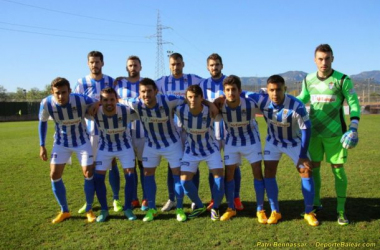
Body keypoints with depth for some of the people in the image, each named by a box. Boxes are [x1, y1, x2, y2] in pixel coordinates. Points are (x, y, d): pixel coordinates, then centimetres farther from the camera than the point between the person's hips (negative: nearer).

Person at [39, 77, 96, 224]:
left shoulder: (82, 100, -31)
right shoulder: (46, 103, -23)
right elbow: (43, 122, -2)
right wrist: (42, 146, -2)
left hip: (82, 141, -2)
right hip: (61, 142, 2)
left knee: (88, 174, -7)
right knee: (54, 175, -2)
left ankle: (89, 210, 12)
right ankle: (64, 211, 15)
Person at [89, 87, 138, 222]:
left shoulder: (126, 111, -30)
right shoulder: (95, 113, -27)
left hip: (125, 145, -1)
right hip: (105, 146, 1)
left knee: (130, 176, -8)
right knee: (98, 178, -4)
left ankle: (128, 209, 9)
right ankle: (104, 210, 13)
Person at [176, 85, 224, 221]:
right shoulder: (180, 110, -25)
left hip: (211, 148, -1)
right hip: (191, 149, 1)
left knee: (219, 176, -14)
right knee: (185, 180, -7)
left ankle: (215, 208, 8)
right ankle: (199, 206, 17)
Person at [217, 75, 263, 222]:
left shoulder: (250, 104, -29)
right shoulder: (220, 105, -25)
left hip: (251, 140, -1)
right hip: (231, 141, 1)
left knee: (258, 173, -5)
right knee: (229, 174, 1)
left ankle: (260, 210, 7)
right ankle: (231, 209, 17)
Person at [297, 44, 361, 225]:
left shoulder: (342, 80, -9)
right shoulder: (308, 80, 2)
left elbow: (354, 104, -6)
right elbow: (302, 99, 17)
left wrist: (353, 128, -15)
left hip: (334, 133, -3)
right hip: (314, 132, 4)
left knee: (338, 169, 2)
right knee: (313, 168, 9)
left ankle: (341, 209, 14)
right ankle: (316, 204, 26)